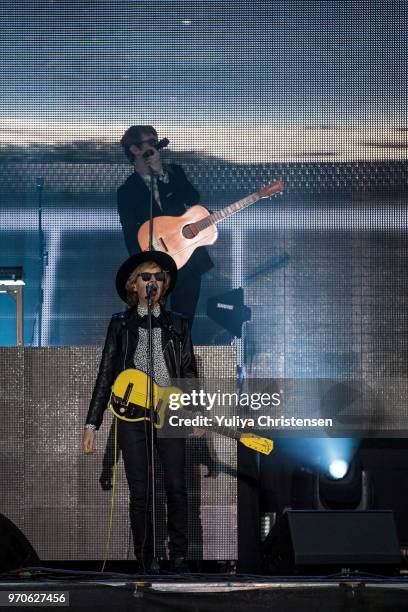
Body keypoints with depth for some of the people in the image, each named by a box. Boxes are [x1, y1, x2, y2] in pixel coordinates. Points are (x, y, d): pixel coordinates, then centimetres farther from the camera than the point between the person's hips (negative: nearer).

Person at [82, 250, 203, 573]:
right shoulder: (121, 323, 8)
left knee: (177, 488, -6)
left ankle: (179, 558, 2)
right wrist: (92, 424, 0)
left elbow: (189, 372, 12)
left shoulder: (177, 324, 12)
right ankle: (145, 563, 4)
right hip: (132, 415, -1)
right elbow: (106, 374, 6)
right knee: (140, 494, -2)